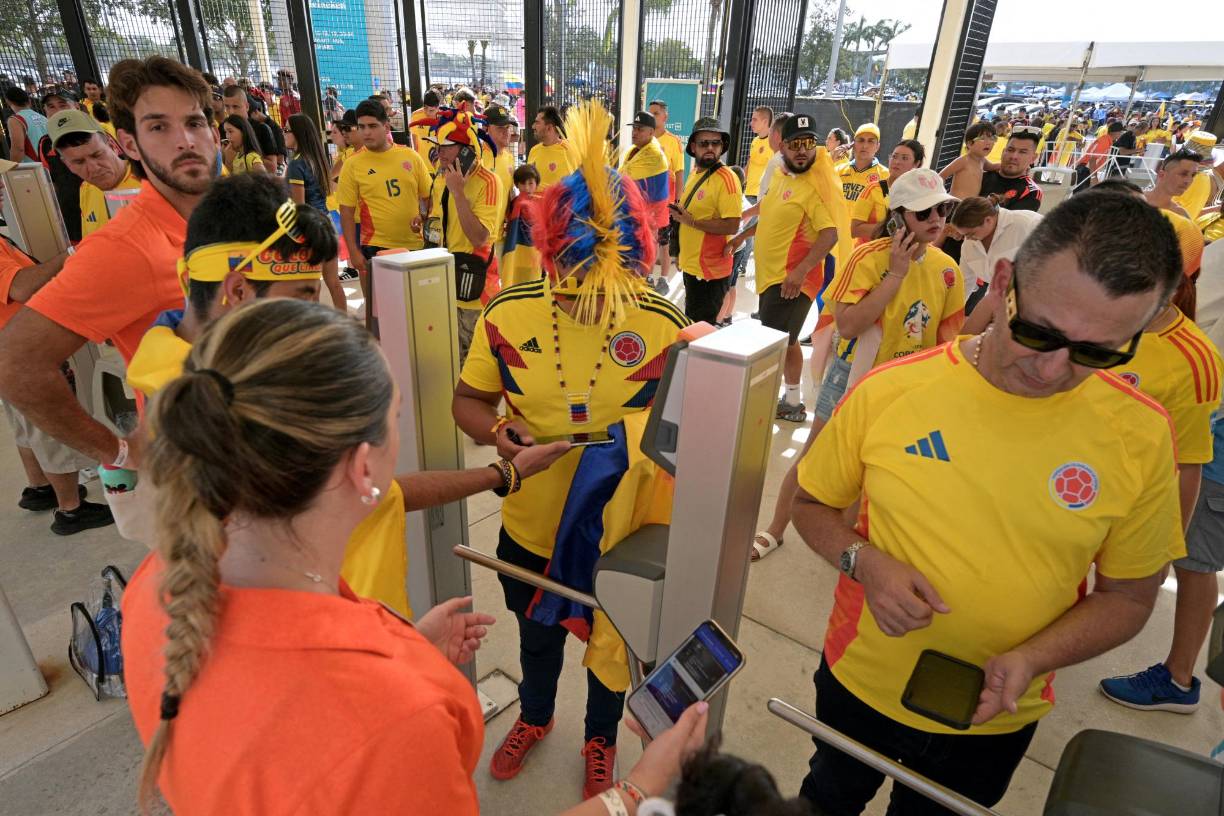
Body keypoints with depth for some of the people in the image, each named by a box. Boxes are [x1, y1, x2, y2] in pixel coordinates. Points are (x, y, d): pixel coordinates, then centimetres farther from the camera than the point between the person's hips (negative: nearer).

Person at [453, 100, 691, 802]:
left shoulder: (662, 325, -18)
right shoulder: (509, 314, -14)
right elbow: (469, 399, -2)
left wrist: (643, 443, -26)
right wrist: (497, 434, -24)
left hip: (620, 531, -1)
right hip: (530, 524, 2)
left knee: (611, 644, 24)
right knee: (537, 636, 29)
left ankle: (601, 739, 58)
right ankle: (536, 717, 63)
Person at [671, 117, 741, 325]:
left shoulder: (726, 178, -17)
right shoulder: (696, 174, 11)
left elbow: (732, 226, -24)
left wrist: (691, 221, -21)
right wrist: (679, 213, 10)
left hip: (710, 270, -9)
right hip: (692, 265, 9)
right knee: (691, 325, 21)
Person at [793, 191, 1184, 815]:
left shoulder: (1141, 436, -16)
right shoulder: (887, 391, -20)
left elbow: (1127, 596, -4)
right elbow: (812, 505, -6)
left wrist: (1031, 659, -20)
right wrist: (866, 563, -24)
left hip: (996, 722, 1)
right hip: (860, 685, 0)